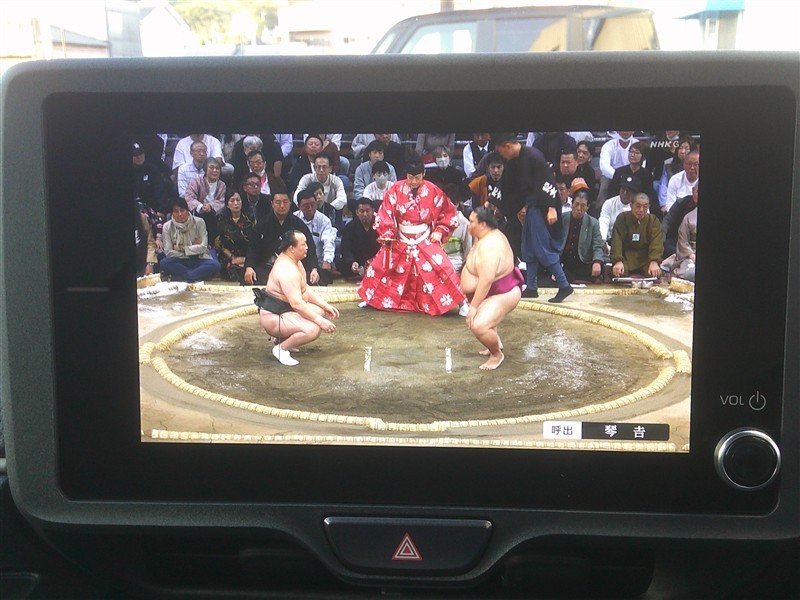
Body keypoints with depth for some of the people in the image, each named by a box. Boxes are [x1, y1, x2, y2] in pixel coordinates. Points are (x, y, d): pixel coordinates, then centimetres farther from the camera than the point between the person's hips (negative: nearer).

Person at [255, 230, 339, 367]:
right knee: (313, 329, -28)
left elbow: (305, 290, 13)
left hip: (286, 308, 11)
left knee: (321, 312, 12)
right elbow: (297, 304, -31)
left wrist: (326, 306, 4)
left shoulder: (293, 261, 7)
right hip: (273, 317, -11)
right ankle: (281, 348, -7)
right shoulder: (287, 270, -27)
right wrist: (321, 322, -28)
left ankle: (284, 338, 14)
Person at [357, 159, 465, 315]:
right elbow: (385, 214, -6)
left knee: (440, 267, -17)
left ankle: (460, 302, -8)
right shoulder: (396, 190, -8)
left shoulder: (433, 191, -9)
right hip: (399, 241, 2)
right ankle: (372, 298, 29)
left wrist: (440, 231, -7)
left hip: (426, 241, -2)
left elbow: (448, 213, 2)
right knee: (381, 267, 5)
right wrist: (387, 234, -19)